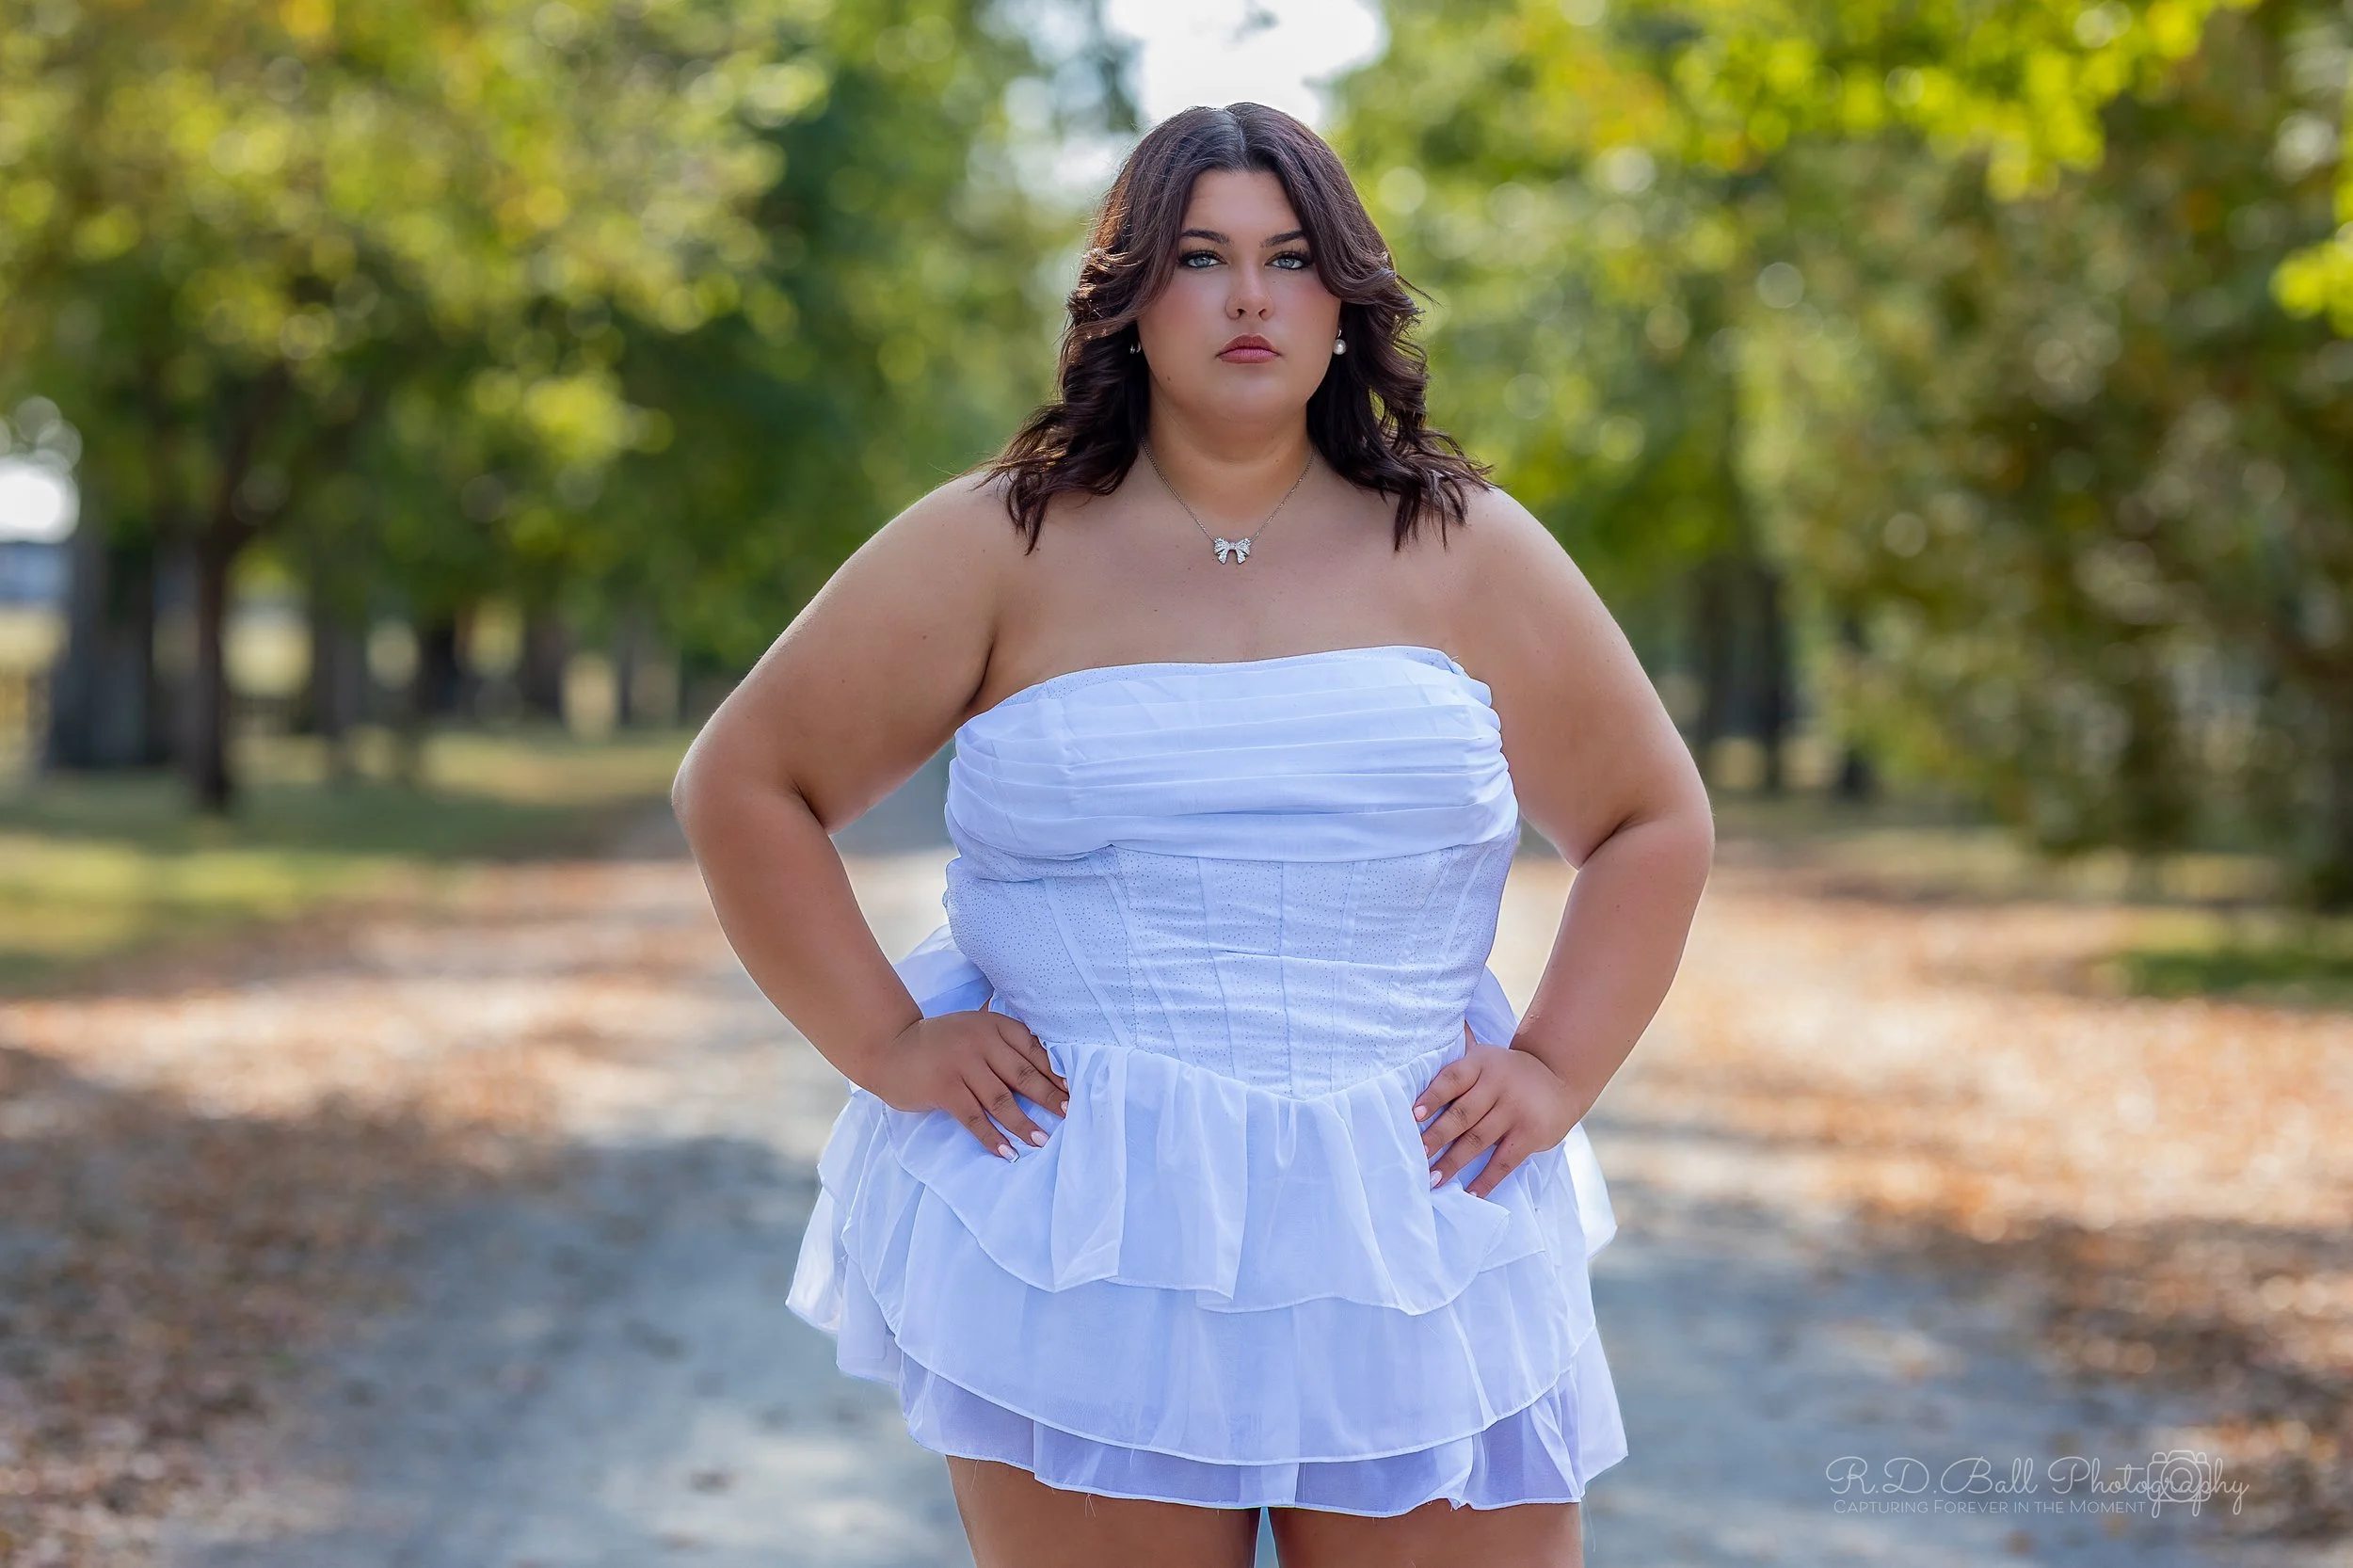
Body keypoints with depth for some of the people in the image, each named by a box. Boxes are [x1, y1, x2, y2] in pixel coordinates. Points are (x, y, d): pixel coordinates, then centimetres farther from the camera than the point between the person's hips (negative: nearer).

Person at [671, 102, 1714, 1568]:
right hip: (1075, 1247, -1)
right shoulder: (996, 549, 2)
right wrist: (885, 1047, -3)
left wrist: (1558, 1071, 3)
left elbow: (1656, 819, 14)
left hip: (1410, 1239, 2)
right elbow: (743, 783, 5)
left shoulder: (1467, 553, 8)